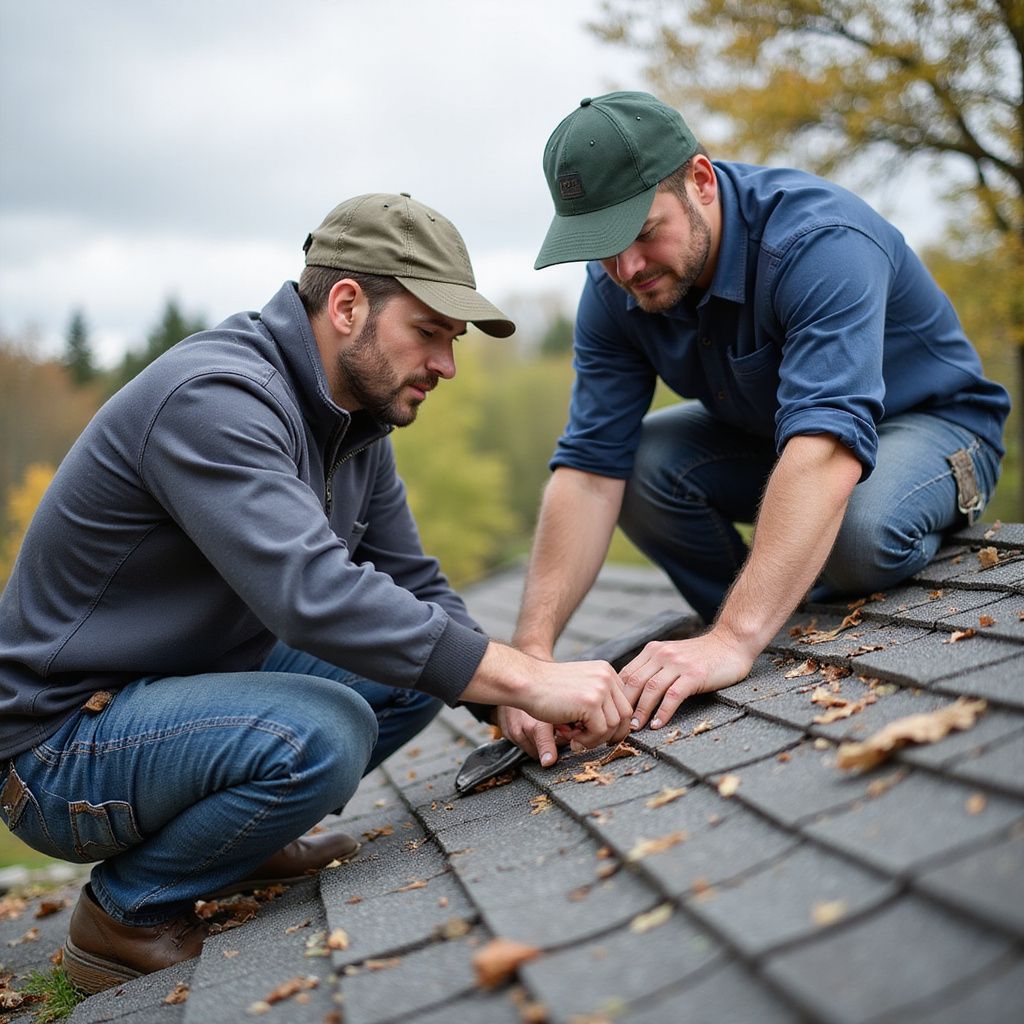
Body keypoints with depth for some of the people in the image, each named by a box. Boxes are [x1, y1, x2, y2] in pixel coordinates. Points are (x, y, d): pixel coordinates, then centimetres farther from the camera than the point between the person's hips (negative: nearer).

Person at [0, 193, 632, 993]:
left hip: (196, 677, 9)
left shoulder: (359, 424, 3)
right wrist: (528, 679, -36)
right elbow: (313, 593, -38)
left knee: (423, 661, 2)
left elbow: (414, 587, 6)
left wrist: (513, 702, -9)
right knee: (321, 733, -32)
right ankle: (129, 912, -6)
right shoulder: (215, 398, -26)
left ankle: (244, 835, 12)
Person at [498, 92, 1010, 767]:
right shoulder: (614, 292, -15)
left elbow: (826, 449, -47)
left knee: (854, 529, -38)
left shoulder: (820, 241, -34)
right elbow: (590, 470, -21)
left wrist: (733, 639, -57)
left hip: (933, 419, -5)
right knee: (638, 466, -21)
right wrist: (533, 648, -34)